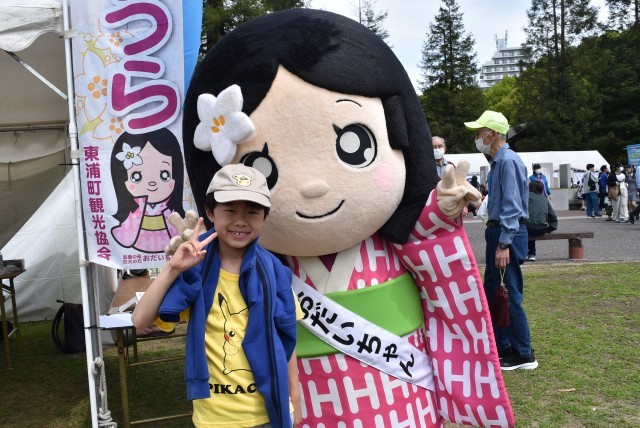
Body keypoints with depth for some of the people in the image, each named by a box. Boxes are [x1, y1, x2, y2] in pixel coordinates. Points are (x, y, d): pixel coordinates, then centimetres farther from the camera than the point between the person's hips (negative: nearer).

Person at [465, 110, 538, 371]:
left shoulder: (509, 161, -17)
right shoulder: (497, 161, 13)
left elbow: (512, 206, -22)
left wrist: (504, 244, -25)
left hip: (508, 234, -10)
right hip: (496, 231, 10)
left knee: (511, 295, -3)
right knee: (491, 291, 16)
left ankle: (523, 355, 9)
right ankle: (501, 345, 29)